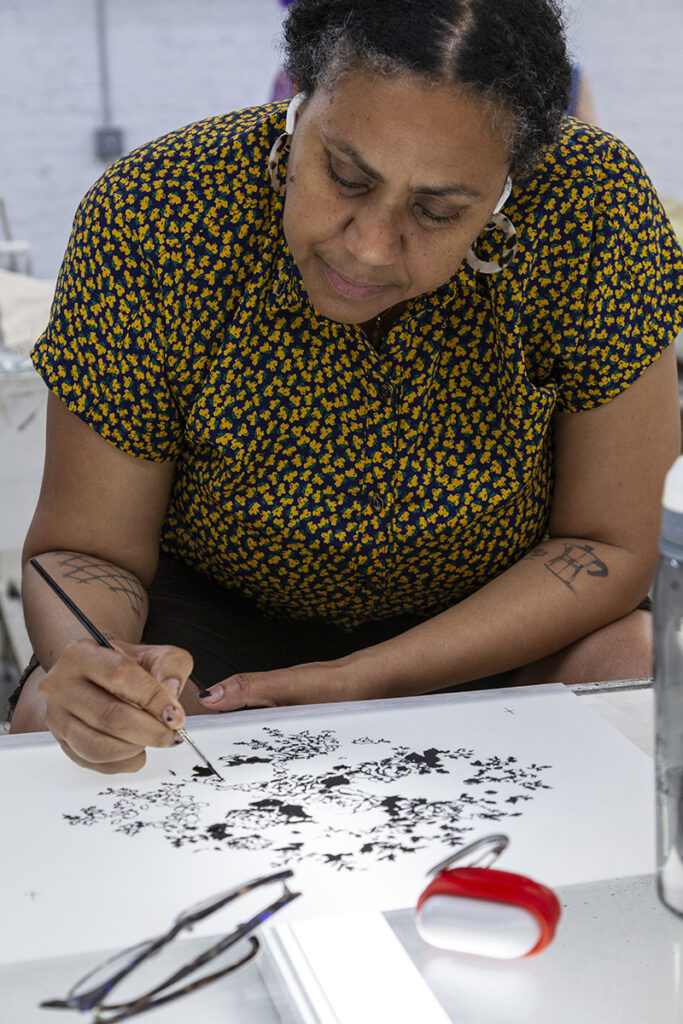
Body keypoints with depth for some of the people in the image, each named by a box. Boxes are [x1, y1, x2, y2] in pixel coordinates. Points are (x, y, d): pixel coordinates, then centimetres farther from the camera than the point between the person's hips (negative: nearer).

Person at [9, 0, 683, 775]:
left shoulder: (593, 209, -26)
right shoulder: (149, 220, -25)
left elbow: (605, 544, -17)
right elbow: (86, 547, -15)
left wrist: (367, 681, -26)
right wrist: (91, 661, -39)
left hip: (504, 618, 1)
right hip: (216, 613, 0)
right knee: (57, 724, -26)